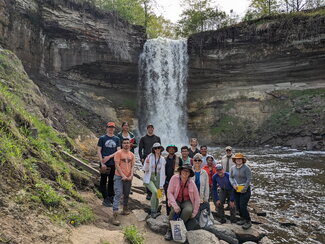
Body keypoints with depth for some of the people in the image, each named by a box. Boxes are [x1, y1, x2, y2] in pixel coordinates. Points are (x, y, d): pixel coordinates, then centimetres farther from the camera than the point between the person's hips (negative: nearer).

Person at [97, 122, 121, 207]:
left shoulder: (117, 139, 8)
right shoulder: (102, 138, 1)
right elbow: (98, 151, -2)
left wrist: (109, 157, -10)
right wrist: (102, 163, -10)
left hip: (113, 164, 3)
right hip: (104, 164, -2)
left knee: (111, 181, 10)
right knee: (103, 181, 3)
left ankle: (111, 198, 22)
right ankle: (105, 199, 12)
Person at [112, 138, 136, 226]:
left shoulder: (132, 155, 9)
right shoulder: (118, 153, -6)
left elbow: (132, 166, 8)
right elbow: (117, 165, -11)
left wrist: (131, 176, -6)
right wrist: (123, 176, -15)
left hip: (128, 178, 5)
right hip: (119, 177, -5)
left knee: (126, 194, 17)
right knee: (118, 194, -12)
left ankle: (125, 209, 35)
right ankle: (115, 216, -13)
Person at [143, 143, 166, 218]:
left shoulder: (162, 159, 1)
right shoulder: (150, 157, -7)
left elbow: (162, 172, 2)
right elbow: (145, 169, -2)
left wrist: (161, 185, 0)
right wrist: (147, 163, -22)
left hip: (157, 179, 3)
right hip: (149, 178, -3)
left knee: (157, 196, 5)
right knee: (155, 192, -24)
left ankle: (155, 212, 24)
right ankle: (153, 211, -12)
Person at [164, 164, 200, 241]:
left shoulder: (191, 183, -13)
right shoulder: (175, 178, -16)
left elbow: (197, 198, -5)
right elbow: (169, 192, -15)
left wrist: (194, 213, -4)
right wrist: (175, 205, -26)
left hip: (187, 201, 1)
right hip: (176, 200, 0)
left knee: (188, 210, -31)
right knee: (174, 210, -31)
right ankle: (170, 230, -5)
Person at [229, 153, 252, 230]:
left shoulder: (246, 168, -12)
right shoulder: (233, 168, 3)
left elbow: (249, 179, -13)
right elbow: (231, 177, 5)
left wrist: (244, 188, -16)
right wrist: (234, 185, -11)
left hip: (245, 189, -6)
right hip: (236, 190, 6)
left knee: (243, 206, -8)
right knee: (238, 205, 11)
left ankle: (248, 222, 8)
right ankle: (243, 218, 30)